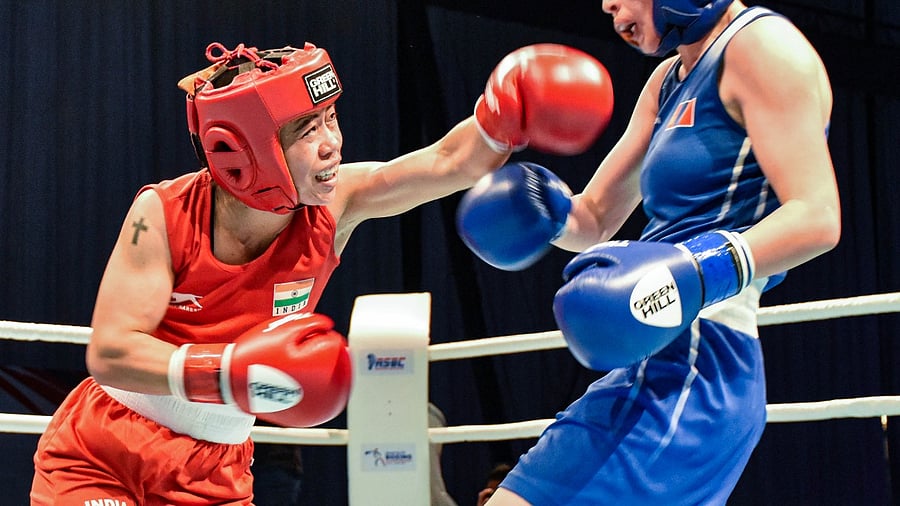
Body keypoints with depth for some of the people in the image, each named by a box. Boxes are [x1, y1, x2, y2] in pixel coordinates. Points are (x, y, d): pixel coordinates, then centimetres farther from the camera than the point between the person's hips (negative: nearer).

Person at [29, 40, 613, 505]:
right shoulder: (164, 214, -20)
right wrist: (232, 372, -35)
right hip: (97, 452, -2)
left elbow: (448, 162, -21)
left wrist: (508, 108, -41)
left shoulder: (333, 203, -12)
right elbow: (109, 353, -24)